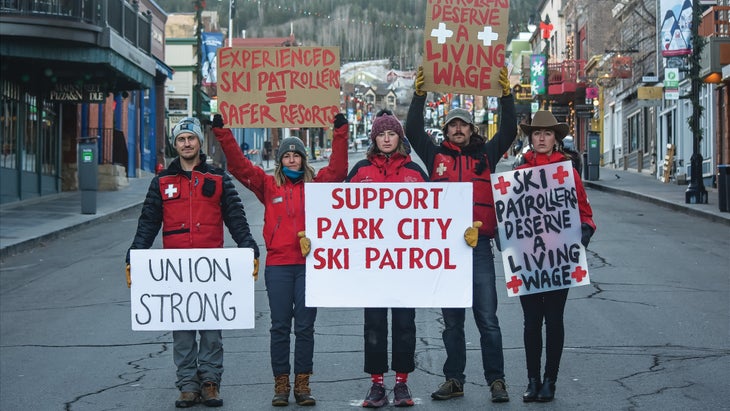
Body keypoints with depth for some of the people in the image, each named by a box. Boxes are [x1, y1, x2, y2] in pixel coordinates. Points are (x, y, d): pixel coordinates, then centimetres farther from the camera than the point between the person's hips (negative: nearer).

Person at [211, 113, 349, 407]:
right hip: (278, 265, 0)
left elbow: (337, 169, -2)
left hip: (309, 264, 0)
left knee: (305, 327, 4)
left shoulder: (316, 185, 9)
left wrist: (340, 134, -7)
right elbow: (239, 166, 3)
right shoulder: (268, 185, 8)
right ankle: (281, 384, 10)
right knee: (280, 327, 3)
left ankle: (302, 383, 10)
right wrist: (223, 134, -4)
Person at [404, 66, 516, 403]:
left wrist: (506, 94, -2)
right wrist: (420, 94, -2)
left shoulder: (485, 156, 11)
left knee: (487, 318, -2)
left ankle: (496, 381, 3)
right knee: (452, 321, 9)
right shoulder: (436, 156, 11)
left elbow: (509, 131, 5)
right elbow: (413, 130, 4)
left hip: (479, 245, -1)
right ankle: (454, 380, 16)